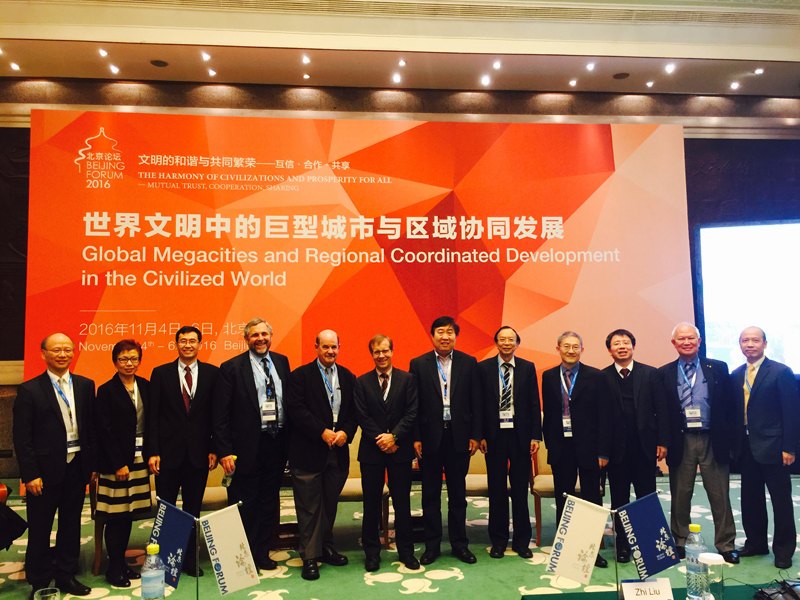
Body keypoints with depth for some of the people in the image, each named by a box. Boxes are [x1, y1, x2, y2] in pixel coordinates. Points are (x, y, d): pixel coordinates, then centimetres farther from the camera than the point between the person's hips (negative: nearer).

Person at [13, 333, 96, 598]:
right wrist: (30, 474, -11)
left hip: (77, 467, 3)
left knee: (71, 524, 15)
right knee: (40, 529, 9)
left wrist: (92, 463, 3)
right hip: (45, 470, -3)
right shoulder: (29, 390, -6)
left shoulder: (85, 386, 4)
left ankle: (66, 575, 31)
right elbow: (22, 437, -7)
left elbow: (91, 428, 7)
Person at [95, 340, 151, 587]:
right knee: (116, 516, 1)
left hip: (139, 458, 5)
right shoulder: (106, 391, -6)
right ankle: (114, 569, 14)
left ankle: (122, 564, 23)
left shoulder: (145, 387, 7)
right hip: (115, 461, -4)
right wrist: (119, 464, -12)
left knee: (129, 514, 11)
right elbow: (104, 431, -9)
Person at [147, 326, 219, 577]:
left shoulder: (212, 373, 2)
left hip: (199, 453, 1)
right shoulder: (161, 373, 2)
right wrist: (153, 452, -5)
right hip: (169, 452, 0)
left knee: (193, 510, 11)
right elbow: (153, 416, 0)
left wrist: (214, 449, -2)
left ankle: (190, 560, 24)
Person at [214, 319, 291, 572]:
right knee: (244, 504, 7)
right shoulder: (231, 368, -6)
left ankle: (262, 554, 30)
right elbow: (220, 415, -7)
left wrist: (289, 441, 3)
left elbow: (291, 399, 10)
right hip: (247, 447, -4)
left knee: (270, 503, 14)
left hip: (277, 444, 4)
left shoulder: (282, 362, 7)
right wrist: (225, 451, -13)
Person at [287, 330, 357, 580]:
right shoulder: (300, 375, -3)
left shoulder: (348, 378, 10)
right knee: (309, 508, 2)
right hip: (308, 452, -4)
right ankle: (310, 557, 13)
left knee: (330, 504, 15)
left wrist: (346, 432, -10)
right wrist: (323, 432, -17)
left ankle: (326, 548, 31)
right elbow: (297, 410, -12)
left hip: (338, 452, 4)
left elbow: (354, 411, 8)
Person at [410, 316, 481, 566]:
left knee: (458, 494, 11)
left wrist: (475, 435, -2)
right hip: (430, 437, 0)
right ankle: (432, 545, 23)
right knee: (430, 494, 10)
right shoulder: (418, 364, 0)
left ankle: (459, 544, 25)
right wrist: (416, 438, -6)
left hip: (459, 436, 1)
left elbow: (476, 402, 2)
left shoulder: (469, 363, 2)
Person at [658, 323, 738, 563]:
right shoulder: (664, 374, 3)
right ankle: (679, 542, 24)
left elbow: (729, 405, 3)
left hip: (712, 441, 0)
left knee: (720, 496, 7)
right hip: (680, 442, 0)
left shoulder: (718, 368, 4)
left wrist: (729, 439, -3)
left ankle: (725, 545, 21)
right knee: (680, 495, 10)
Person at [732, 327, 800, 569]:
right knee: (751, 499, 14)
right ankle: (755, 543, 28)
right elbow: (735, 411, 10)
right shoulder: (736, 375, 9)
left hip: (772, 447, -5)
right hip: (746, 447, 5)